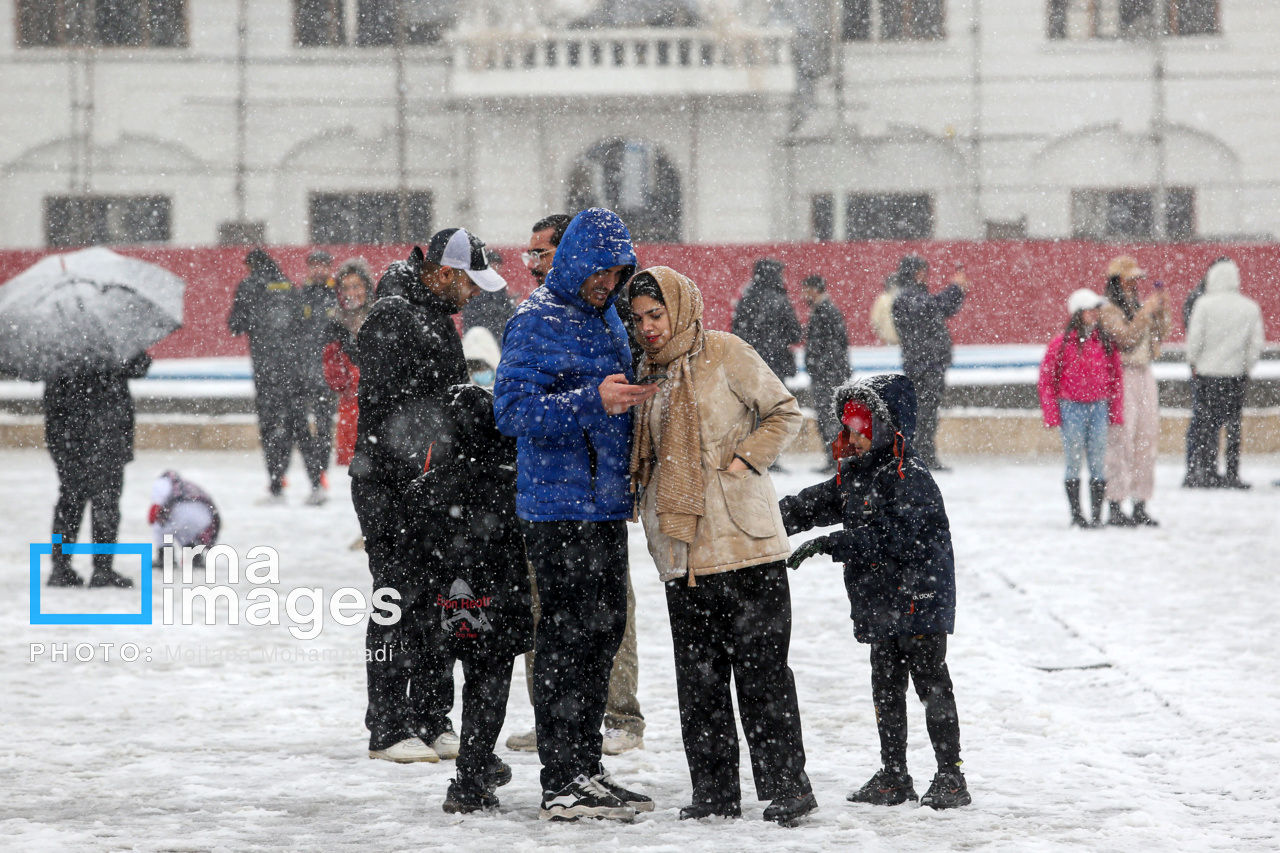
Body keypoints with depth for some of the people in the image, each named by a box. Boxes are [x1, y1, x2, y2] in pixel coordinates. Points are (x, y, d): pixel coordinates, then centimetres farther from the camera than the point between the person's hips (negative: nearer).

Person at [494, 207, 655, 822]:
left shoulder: (606, 318, 16)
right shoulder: (535, 322, -10)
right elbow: (513, 410, -20)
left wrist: (632, 398, 12)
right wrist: (594, 401, -28)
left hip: (606, 506, 9)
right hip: (558, 509, -9)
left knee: (604, 630, 13)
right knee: (567, 634, -8)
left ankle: (587, 767, 22)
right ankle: (561, 784, -5)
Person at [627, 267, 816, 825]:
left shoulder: (726, 355, -4)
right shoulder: (649, 374, 14)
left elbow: (786, 413, -1)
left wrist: (745, 459, -11)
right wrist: (641, 492, 7)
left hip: (743, 544, -6)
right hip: (682, 552, 6)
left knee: (759, 669, -5)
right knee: (698, 677, 7)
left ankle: (786, 787, 0)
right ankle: (715, 793, 13)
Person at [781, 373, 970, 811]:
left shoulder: (910, 477, -17)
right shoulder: (853, 475, 12)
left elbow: (891, 536, -25)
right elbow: (814, 504, 15)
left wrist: (830, 544, -27)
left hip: (919, 601, -9)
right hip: (881, 607, 9)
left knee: (932, 685, -3)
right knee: (886, 688, 13)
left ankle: (950, 775, 3)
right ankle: (893, 775, 21)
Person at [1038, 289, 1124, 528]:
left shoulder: (1106, 343, 6)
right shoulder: (1062, 344, -4)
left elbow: (1116, 377, 12)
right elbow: (1046, 380, 0)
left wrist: (1116, 410, 7)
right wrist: (1051, 414, -3)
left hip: (1099, 407, 3)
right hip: (1071, 407, -3)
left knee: (1098, 462, 2)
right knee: (1074, 461, 1)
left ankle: (1097, 514, 7)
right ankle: (1076, 514, 8)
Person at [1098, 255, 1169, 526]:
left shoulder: (1137, 306, 16)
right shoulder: (1107, 311, -7)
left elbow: (1159, 336, 15)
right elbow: (1126, 337, -18)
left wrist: (1160, 310, 3)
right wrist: (1146, 311, -16)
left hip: (1144, 375, 8)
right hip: (1121, 376, -8)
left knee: (1147, 439, 7)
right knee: (1121, 441, -10)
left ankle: (1140, 507, 12)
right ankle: (1115, 508, -8)